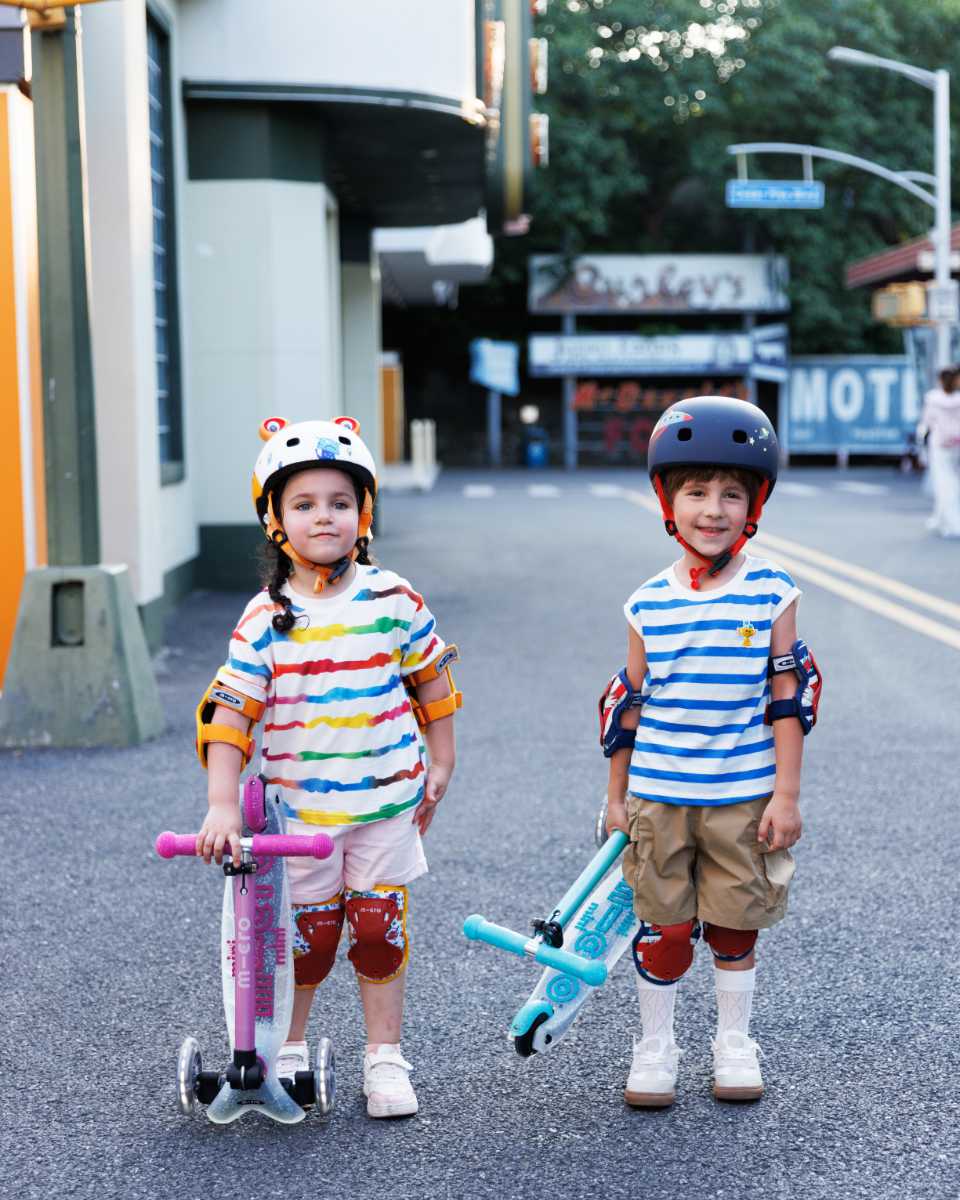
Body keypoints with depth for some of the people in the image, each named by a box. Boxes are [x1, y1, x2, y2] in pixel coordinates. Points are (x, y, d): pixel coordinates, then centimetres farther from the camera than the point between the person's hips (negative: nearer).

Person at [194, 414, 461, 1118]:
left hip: (388, 799, 0)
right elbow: (229, 712, -11)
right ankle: (287, 1051, 29)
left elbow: (432, 680, 8)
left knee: (380, 925, 6)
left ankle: (385, 1056, 20)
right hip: (301, 805, 0)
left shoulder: (393, 600, -4)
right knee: (306, 931, 8)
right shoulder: (265, 619, -7)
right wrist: (222, 806, -19)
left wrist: (440, 764, 11)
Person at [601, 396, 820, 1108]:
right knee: (664, 929, 7)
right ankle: (655, 1048, 25)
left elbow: (788, 700, -4)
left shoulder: (771, 594, -6)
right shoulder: (649, 605, -1)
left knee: (734, 926, 12)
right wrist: (617, 796, 11)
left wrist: (787, 794, -5)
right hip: (658, 797, 1)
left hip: (743, 796, -1)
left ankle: (735, 1045, 30)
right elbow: (630, 705, 7)